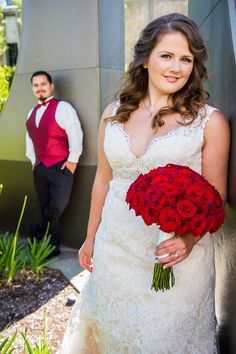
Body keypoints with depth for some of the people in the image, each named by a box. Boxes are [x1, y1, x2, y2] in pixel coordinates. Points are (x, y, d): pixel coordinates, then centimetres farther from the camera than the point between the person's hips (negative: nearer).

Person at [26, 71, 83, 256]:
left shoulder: (63, 107, -7)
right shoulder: (32, 112, 15)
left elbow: (75, 134, -13)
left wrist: (72, 160, -14)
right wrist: (33, 160, 15)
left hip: (61, 166, -6)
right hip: (40, 167, 7)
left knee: (57, 206, -14)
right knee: (46, 208, 11)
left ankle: (39, 231, 11)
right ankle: (52, 245, 22)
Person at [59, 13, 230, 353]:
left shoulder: (210, 121, -8)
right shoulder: (114, 113, 1)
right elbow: (103, 180, 9)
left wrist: (190, 238, -23)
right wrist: (91, 237, 15)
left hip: (176, 256, -3)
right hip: (114, 249, 3)